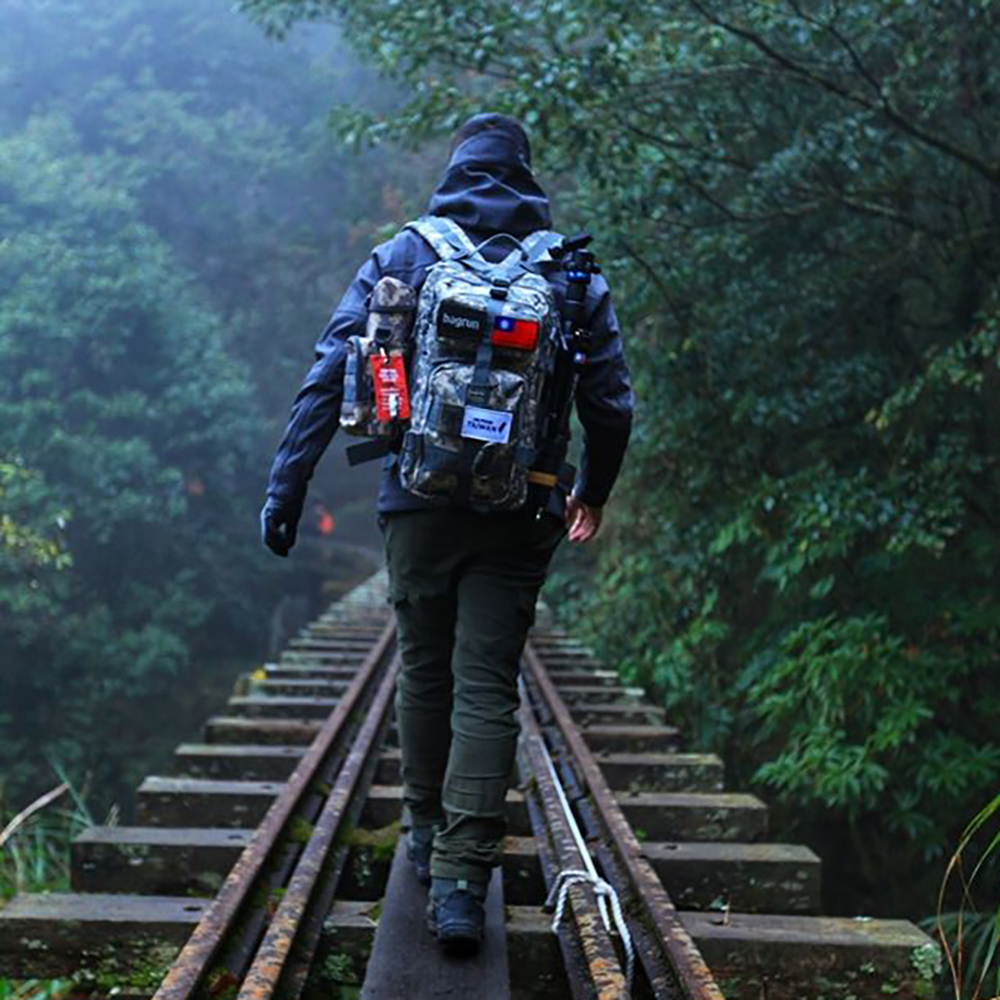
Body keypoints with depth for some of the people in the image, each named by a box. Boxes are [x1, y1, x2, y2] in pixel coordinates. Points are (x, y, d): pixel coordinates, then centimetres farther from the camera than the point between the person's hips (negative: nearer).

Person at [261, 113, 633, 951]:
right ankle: (461, 878, -7)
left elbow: (332, 373, -4)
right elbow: (612, 404, 5)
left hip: (419, 505, 1)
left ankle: (428, 835, 31)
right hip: (517, 516, 0)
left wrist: (287, 486, -3)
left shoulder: (401, 256, 3)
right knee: (488, 688, 0)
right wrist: (591, 496, 21)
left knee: (425, 671, 17)